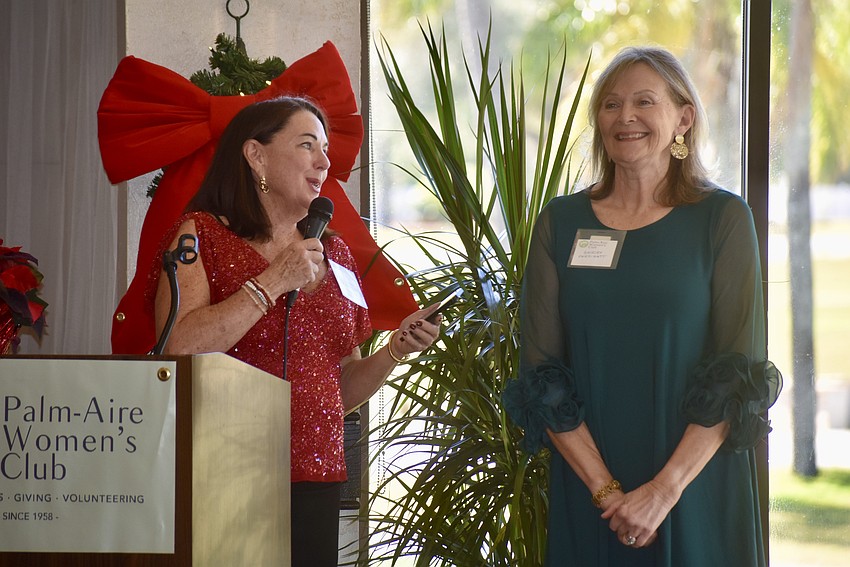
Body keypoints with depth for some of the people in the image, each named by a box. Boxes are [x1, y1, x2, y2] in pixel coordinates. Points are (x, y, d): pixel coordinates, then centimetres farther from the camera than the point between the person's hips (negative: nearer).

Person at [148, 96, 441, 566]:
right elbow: (177, 350, -17)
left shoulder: (333, 254, 17)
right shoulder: (202, 235, 0)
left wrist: (395, 350, 1)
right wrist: (274, 283, -13)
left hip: (315, 487, 5)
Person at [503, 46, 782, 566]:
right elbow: (541, 376, -1)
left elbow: (740, 378, -7)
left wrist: (665, 489, -16)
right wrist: (605, 488, -12)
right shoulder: (562, 223, 4)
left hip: (698, 492, -1)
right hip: (585, 497, 2)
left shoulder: (723, 219, -2)